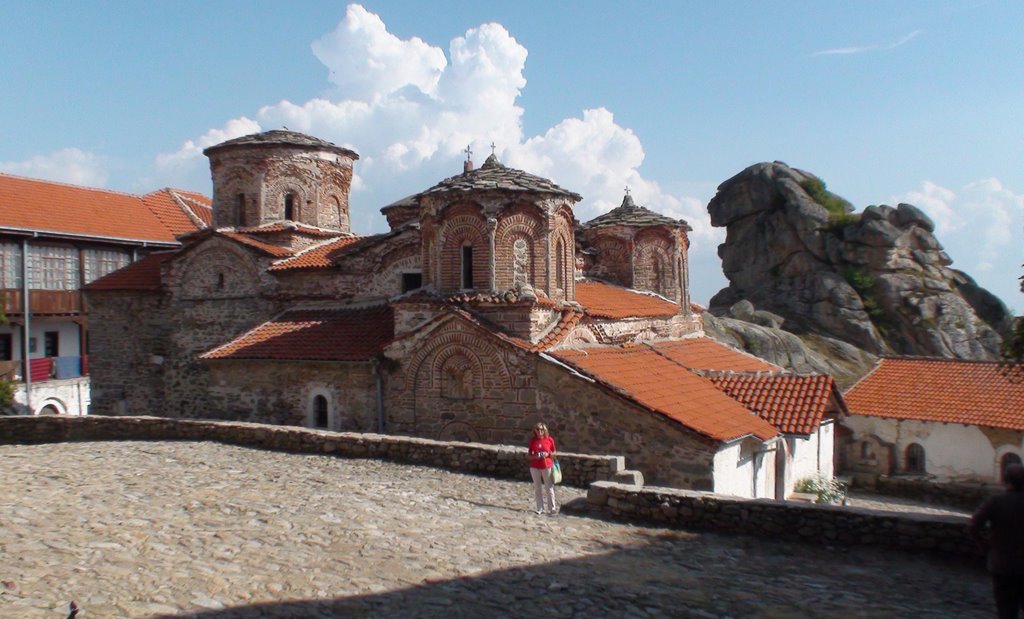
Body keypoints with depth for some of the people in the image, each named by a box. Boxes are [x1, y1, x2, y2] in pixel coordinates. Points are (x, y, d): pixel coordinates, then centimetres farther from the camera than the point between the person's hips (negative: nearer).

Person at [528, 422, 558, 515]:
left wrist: (548, 454, -14)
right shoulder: (532, 440, 2)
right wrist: (535, 456, -14)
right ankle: (540, 508, 17)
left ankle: (552, 508, 11)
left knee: (549, 488, 3)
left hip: (547, 466, -2)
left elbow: (553, 453, 6)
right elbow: (530, 455, 6)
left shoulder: (549, 439, -3)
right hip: (535, 467, 2)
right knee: (537, 488, 8)